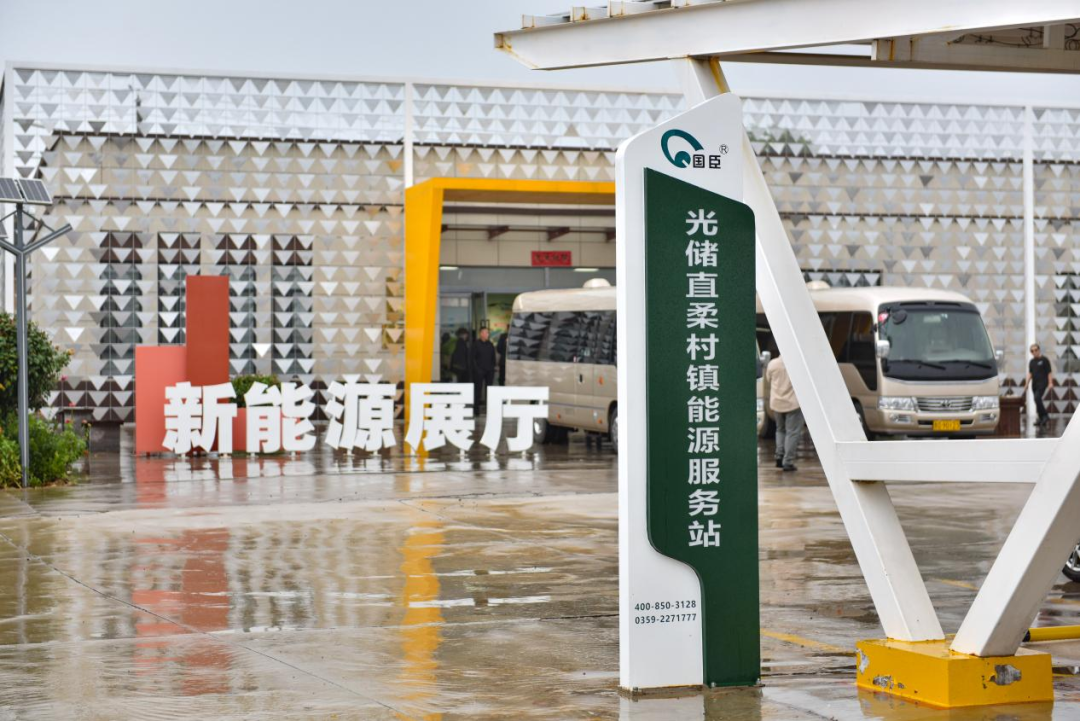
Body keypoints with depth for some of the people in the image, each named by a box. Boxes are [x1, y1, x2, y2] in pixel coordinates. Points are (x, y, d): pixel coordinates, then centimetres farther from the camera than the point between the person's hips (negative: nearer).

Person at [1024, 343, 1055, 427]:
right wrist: (1027, 383, 7)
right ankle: (1042, 419, 11)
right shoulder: (1032, 361, 15)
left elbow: (1049, 372, -5)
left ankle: (1045, 416, -16)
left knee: (1037, 398, -21)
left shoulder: (1044, 360, -3)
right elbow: (1030, 373, 16)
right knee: (1037, 401, 5)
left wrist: (1050, 383, -13)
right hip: (1034, 384, 7)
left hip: (1042, 383, -7)